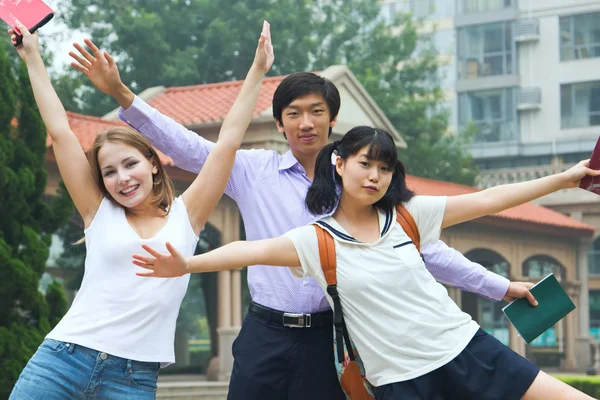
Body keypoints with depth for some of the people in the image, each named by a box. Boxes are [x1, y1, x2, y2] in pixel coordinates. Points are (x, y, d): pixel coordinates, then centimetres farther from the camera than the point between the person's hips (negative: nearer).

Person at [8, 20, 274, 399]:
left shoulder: (184, 216, 8)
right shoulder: (99, 213, 9)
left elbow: (228, 142, 7)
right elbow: (60, 132, 8)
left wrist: (257, 71, 6)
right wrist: (33, 59, 10)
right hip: (62, 359, 0)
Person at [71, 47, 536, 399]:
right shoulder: (254, 171, 5)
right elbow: (186, 147, -1)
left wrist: (500, 286, 4)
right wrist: (123, 95, -12)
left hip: (326, 339, 1)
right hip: (265, 335, 0)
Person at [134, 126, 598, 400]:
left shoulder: (407, 214, 3)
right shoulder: (317, 239, -4)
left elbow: (485, 200, 4)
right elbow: (255, 250, -15)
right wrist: (188, 263, -29)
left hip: (466, 349, 3)